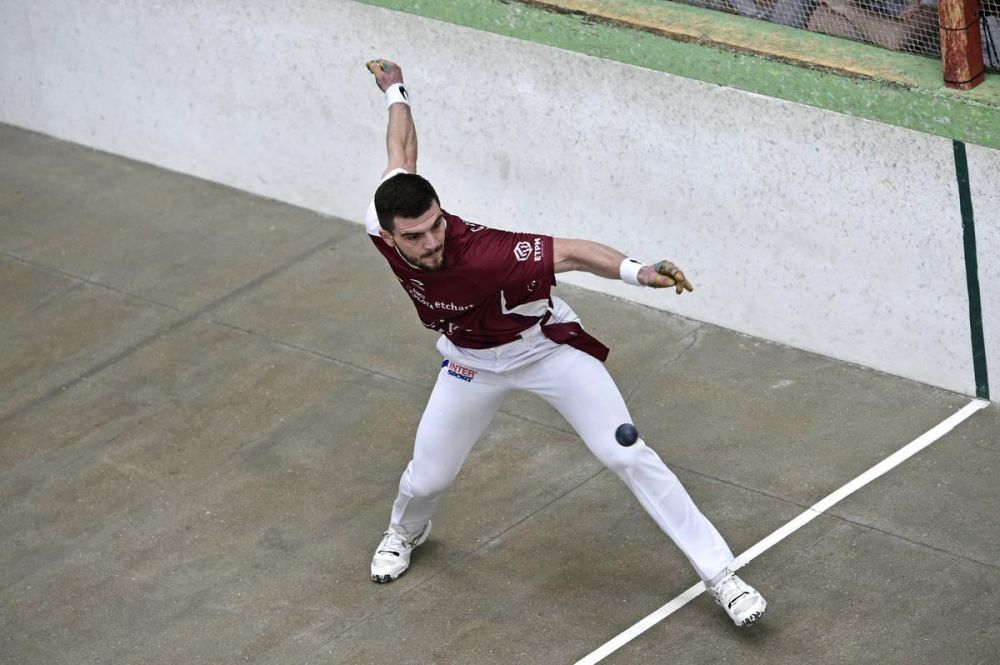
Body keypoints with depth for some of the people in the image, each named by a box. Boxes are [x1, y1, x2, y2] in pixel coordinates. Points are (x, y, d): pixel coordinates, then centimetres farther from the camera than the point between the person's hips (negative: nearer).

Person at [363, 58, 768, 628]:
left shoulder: (483, 254, -41)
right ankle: (406, 531, 50)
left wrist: (636, 271, -56)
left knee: (628, 456, -11)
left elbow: (572, 253, -40)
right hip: (473, 363, 5)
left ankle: (720, 573, -6)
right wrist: (395, 92, 11)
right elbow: (403, 152, -7)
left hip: (548, 347, -5)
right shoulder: (380, 225, -25)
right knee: (427, 478, 11)